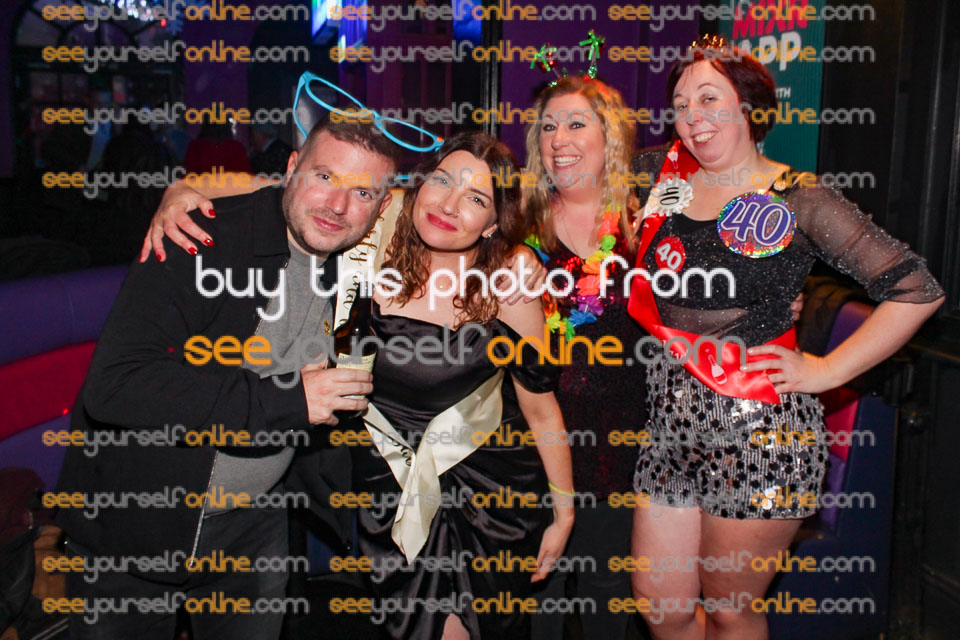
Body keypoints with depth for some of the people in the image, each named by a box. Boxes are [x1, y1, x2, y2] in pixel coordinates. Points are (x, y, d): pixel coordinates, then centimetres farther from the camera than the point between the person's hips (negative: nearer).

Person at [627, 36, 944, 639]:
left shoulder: (798, 199, -6)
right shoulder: (664, 173, 7)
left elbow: (918, 290, -6)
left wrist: (826, 370, -8)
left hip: (760, 431, -4)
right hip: (670, 420, 4)